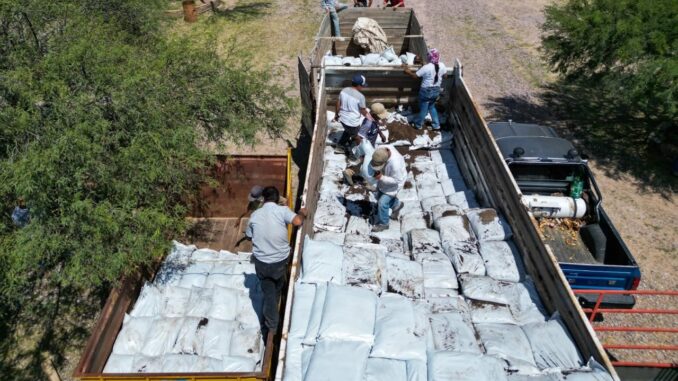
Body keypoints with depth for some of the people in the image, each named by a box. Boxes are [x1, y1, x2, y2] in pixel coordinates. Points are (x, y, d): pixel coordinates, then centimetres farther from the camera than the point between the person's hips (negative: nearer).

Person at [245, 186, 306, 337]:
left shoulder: (255, 215, -1)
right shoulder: (283, 210, -12)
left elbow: (249, 236, 12)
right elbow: (297, 221, -28)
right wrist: (302, 213, -6)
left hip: (261, 261, 1)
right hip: (281, 259, 0)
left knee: (268, 292, 15)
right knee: (277, 290, 26)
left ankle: (271, 326, 13)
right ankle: (272, 321, 46)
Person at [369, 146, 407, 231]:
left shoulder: (394, 164, -43)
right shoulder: (381, 150, -25)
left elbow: (396, 180, -29)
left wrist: (381, 178, -35)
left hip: (394, 182, -7)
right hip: (384, 176, 7)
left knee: (382, 203, 0)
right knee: (380, 197, 22)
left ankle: (383, 223, 25)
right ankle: (397, 205, 48)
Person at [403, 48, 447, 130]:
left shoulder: (426, 67, -24)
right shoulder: (442, 65, -8)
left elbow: (415, 76, -16)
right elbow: (444, 75, 9)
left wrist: (408, 71, -2)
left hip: (426, 91, -5)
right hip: (436, 90, 5)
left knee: (423, 109, 13)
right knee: (432, 106, 27)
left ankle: (418, 125, 33)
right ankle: (436, 125, 30)